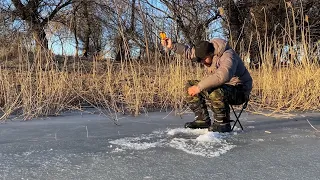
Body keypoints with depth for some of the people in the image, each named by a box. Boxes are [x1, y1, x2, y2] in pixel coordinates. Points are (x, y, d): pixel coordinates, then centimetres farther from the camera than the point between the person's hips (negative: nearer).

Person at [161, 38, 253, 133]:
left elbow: (223, 76, -45)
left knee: (216, 92, -40)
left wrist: (199, 87, -44)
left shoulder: (227, 56, -27)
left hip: (240, 90, -9)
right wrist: (172, 46, -4)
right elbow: (189, 51, 11)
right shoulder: (205, 52, -1)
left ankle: (223, 124, -19)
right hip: (221, 86, 9)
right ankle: (203, 119, 0)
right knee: (190, 85, 0)